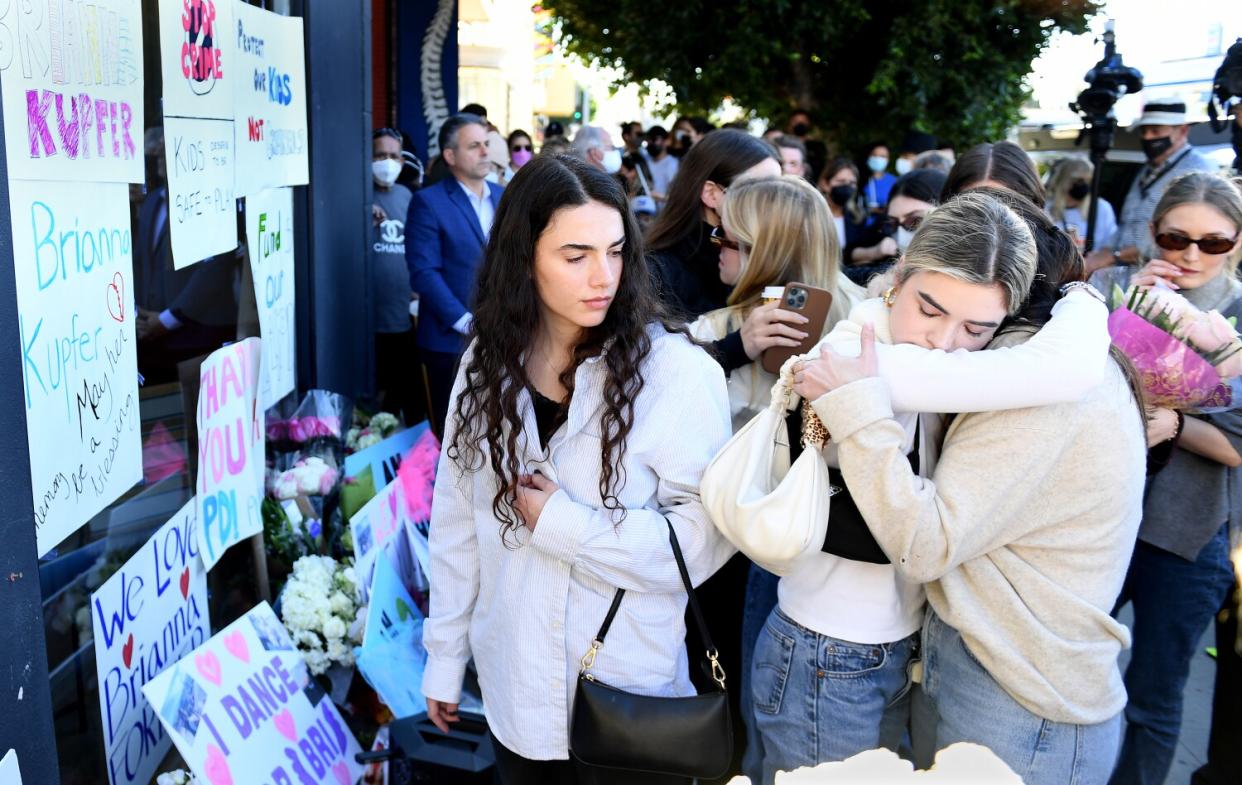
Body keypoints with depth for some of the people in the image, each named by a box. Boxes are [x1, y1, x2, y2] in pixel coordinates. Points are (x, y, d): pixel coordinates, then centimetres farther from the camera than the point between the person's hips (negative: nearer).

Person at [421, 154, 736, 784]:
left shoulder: (675, 370, -17)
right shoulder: (487, 363, -3)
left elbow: (703, 537, -18)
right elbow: (457, 524, 2)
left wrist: (560, 523, -21)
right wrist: (444, 657, 6)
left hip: (628, 697, -3)